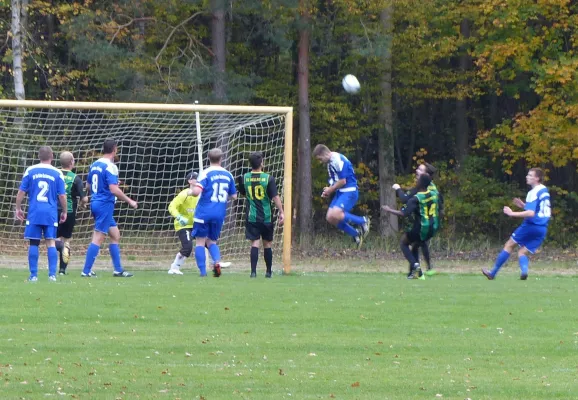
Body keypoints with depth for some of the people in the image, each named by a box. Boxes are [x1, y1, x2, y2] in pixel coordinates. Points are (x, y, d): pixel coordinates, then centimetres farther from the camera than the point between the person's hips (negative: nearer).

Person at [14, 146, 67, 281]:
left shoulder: (30, 171, 2)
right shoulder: (57, 173, 1)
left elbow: (21, 192, 2)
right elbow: (62, 195, 2)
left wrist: (18, 208, 14)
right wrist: (64, 212, 15)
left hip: (34, 213, 0)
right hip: (51, 213, 0)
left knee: (34, 243, 4)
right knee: (51, 242, 3)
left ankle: (33, 275, 3)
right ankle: (52, 274, -4)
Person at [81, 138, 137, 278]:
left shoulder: (95, 164, 10)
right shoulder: (110, 167, -15)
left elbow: (88, 185, 19)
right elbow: (114, 189, -22)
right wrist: (130, 201, -13)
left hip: (96, 203, 9)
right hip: (105, 205, -9)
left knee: (115, 235, 15)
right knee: (98, 239, -7)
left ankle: (118, 270, 17)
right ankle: (86, 271, -8)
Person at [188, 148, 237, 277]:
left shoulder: (206, 173, -9)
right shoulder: (228, 175, 6)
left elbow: (197, 191, -20)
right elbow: (234, 196, 14)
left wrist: (190, 192, 1)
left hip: (204, 213, -4)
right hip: (220, 214, 4)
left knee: (200, 242, 5)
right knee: (212, 241, 17)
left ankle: (203, 271, -2)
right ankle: (217, 261, -10)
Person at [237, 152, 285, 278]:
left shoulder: (244, 178, -1)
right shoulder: (268, 178, -9)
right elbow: (275, 197, -11)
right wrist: (281, 212, -6)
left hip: (252, 217, 1)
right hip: (266, 218, -1)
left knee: (255, 243, -2)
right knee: (267, 244, 12)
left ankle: (253, 271, -16)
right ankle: (268, 271, 22)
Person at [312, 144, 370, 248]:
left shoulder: (338, 160, -17)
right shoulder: (330, 163, 14)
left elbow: (342, 181, -19)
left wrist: (330, 190, -7)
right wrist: (328, 191, 5)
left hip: (349, 192, -10)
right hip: (340, 193, 10)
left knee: (335, 215, -26)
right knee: (330, 218, 1)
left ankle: (363, 221, -9)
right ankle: (356, 234, 12)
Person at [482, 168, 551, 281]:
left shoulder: (534, 193, -14)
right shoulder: (544, 190, 13)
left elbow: (531, 213, -24)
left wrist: (512, 213, -18)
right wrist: (523, 205, 18)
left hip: (531, 225, -7)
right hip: (543, 229, 7)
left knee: (509, 245, 8)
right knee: (522, 252, 11)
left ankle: (493, 273, 14)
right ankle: (524, 270, -21)